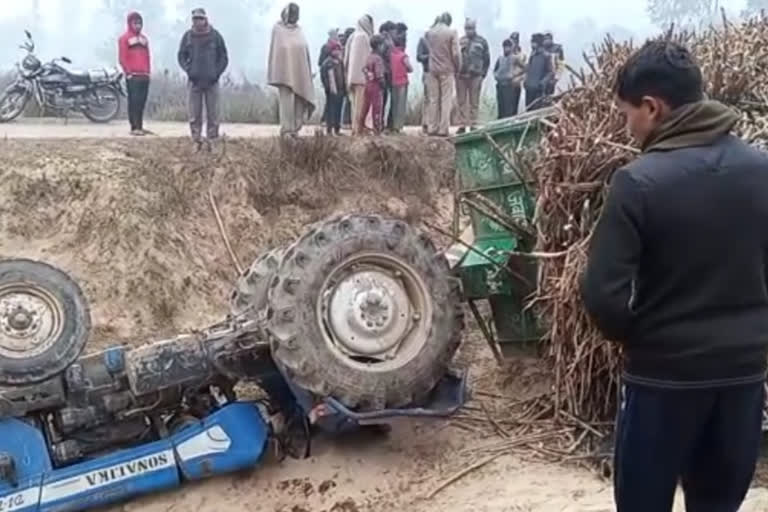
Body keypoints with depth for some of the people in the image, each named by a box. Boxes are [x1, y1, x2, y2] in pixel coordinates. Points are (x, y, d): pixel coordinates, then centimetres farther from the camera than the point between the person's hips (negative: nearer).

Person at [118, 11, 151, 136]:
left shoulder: (144, 38, 19)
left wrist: (148, 72, 10)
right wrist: (128, 72, -12)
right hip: (133, 76, -6)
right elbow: (122, 58, -6)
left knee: (142, 102, 7)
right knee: (134, 101, -8)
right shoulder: (124, 38, -1)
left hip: (144, 76, 6)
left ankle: (140, 126, 12)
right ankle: (134, 127, -9)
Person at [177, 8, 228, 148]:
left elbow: (224, 57, 7)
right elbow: (181, 56, 12)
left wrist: (217, 73, -5)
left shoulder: (215, 35, 3)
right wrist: (188, 70, -4)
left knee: (213, 114, 1)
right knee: (194, 115, 0)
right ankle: (196, 141, 6)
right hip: (194, 81, 1)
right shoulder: (188, 36, 5)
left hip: (212, 81, -1)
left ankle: (213, 141, 6)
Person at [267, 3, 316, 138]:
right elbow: (274, 49, 2)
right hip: (285, 69, -5)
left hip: (300, 69, 5)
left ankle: (295, 128, 4)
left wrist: (309, 71, 7)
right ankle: (286, 130, -14)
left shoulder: (299, 30, 19)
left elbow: (306, 49, 16)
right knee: (287, 99, -11)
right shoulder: (278, 28, 7)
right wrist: (273, 73, -7)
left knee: (299, 99, 0)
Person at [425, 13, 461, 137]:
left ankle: (432, 128, 8)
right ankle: (443, 129, -3)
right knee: (446, 100, 0)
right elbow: (455, 53, -10)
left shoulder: (429, 32, 2)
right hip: (447, 70, -3)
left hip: (433, 70, 3)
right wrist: (457, 68, 2)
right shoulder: (452, 33, -8)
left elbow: (429, 48, 8)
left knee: (433, 100, 9)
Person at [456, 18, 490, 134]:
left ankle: (473, 125, 3)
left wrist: (483, 73, 1)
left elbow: (487, 59, 5)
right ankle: (462, 125, 8)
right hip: (461, 75, 2)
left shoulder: (481, 41, 4)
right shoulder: (461, 41, 12)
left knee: (474, 102, 0)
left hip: (475, 75, -2)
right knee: (461, 102, 3)